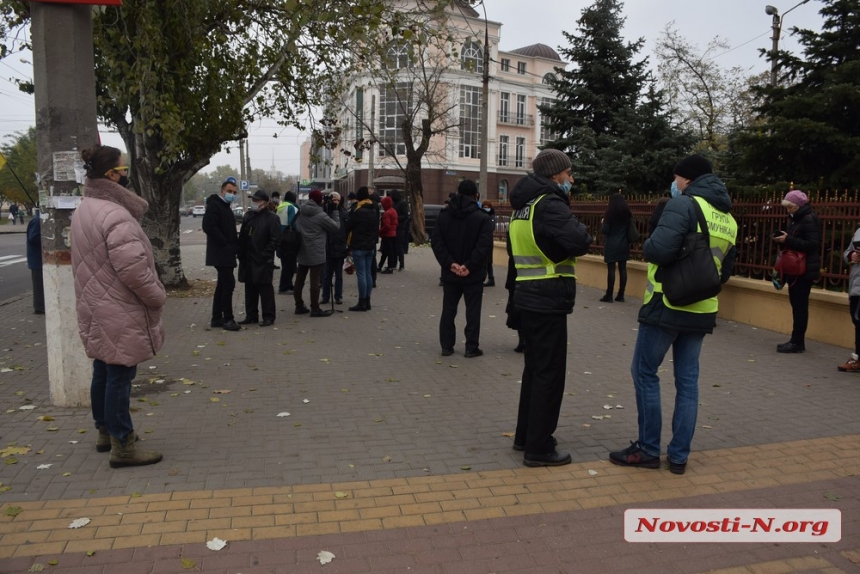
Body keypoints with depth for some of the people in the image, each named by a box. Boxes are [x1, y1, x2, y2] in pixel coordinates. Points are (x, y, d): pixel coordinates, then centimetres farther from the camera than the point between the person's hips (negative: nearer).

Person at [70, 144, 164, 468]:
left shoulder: (84, 210, 11)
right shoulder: (115, 214, -22)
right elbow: (133, 269, -25)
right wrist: (157, 297, -12)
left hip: (97, 307, 10)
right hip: (119, 311, -10)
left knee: (103, 372, 18)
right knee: (119, 375, -3)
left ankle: (106, 432, 31)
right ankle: (122, 446, 5)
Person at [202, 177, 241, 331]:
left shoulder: (225, 206, 19)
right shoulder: (214, 205, -11)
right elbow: (208, 227, -23)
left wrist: (235, 246, 7)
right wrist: (225, 244, -21)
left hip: (226, 253, 10)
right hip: (220, 253, -10)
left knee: (222, 285, 11)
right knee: (229, 283, -11)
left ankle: (217, 319, 17)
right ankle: (228, 319, -6)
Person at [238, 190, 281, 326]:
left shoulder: (272, 218, -7)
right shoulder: (248, 215, 14)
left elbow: (275, 240, -11)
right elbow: (242, 237, 16)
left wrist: (265, 255, -15)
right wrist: (241, 254, 7)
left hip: (263, 261, -7)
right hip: (248, 260, 7)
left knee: (265, 289, -2)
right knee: (250, 289, 12)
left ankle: (268, 317, 5)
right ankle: (251, 315, 21)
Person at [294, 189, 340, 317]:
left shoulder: (301, 213, 5)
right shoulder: (321, 215, -16)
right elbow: (336, 226, -7)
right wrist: (335, 210, 0)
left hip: (302, 251, 7)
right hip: (316, 253, -7)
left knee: (300, 279, 12)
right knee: (315, 281, -3)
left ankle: (299, 306, 20)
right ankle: (315, 309, 1)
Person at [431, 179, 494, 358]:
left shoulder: (444, 215, 6)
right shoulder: (482, 218, -6)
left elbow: (436, 242, -4)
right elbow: (484, 246, -18)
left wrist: (449, 263, -10)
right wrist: (469, 266, -17)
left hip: (450, 273, 3)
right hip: (474, 274, -3)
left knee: (448, 310, 11)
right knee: (472, 311, 4)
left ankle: (446, 346, 14)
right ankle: (471, 348, 6)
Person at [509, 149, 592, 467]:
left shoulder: (523, 205, 14)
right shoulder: (549, 205, -16)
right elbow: (580, 241, -30)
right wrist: (582, 234, -7)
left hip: (529, 298, 10)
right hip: (548, 301, -10)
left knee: (534, 368, 19)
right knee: (549, 373, -1)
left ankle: (525, 435, 30)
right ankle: (539, 448, 7)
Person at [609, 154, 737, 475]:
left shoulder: (684, 204, -12)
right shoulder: (728, 218, 12)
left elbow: (660, 249, -25)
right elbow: (725, 271, 17)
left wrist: (647, 247, -4)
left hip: (666, 305, -7)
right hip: (702, 311, 7)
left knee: (645, 373, 5)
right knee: (688, 381, 11)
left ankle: (648, 450, 10)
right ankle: (679, 456, 16)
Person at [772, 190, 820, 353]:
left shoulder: (808, 220, -13)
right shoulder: (795, 219, 17)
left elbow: (812, 244, -21)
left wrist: (788, 240, -23)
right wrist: (783, 240, 2)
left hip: (805, 270, -9)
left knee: (800, 306, -7)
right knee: (796, 305, 10)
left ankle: (797, 342, -4)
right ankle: (796, 340, 14)